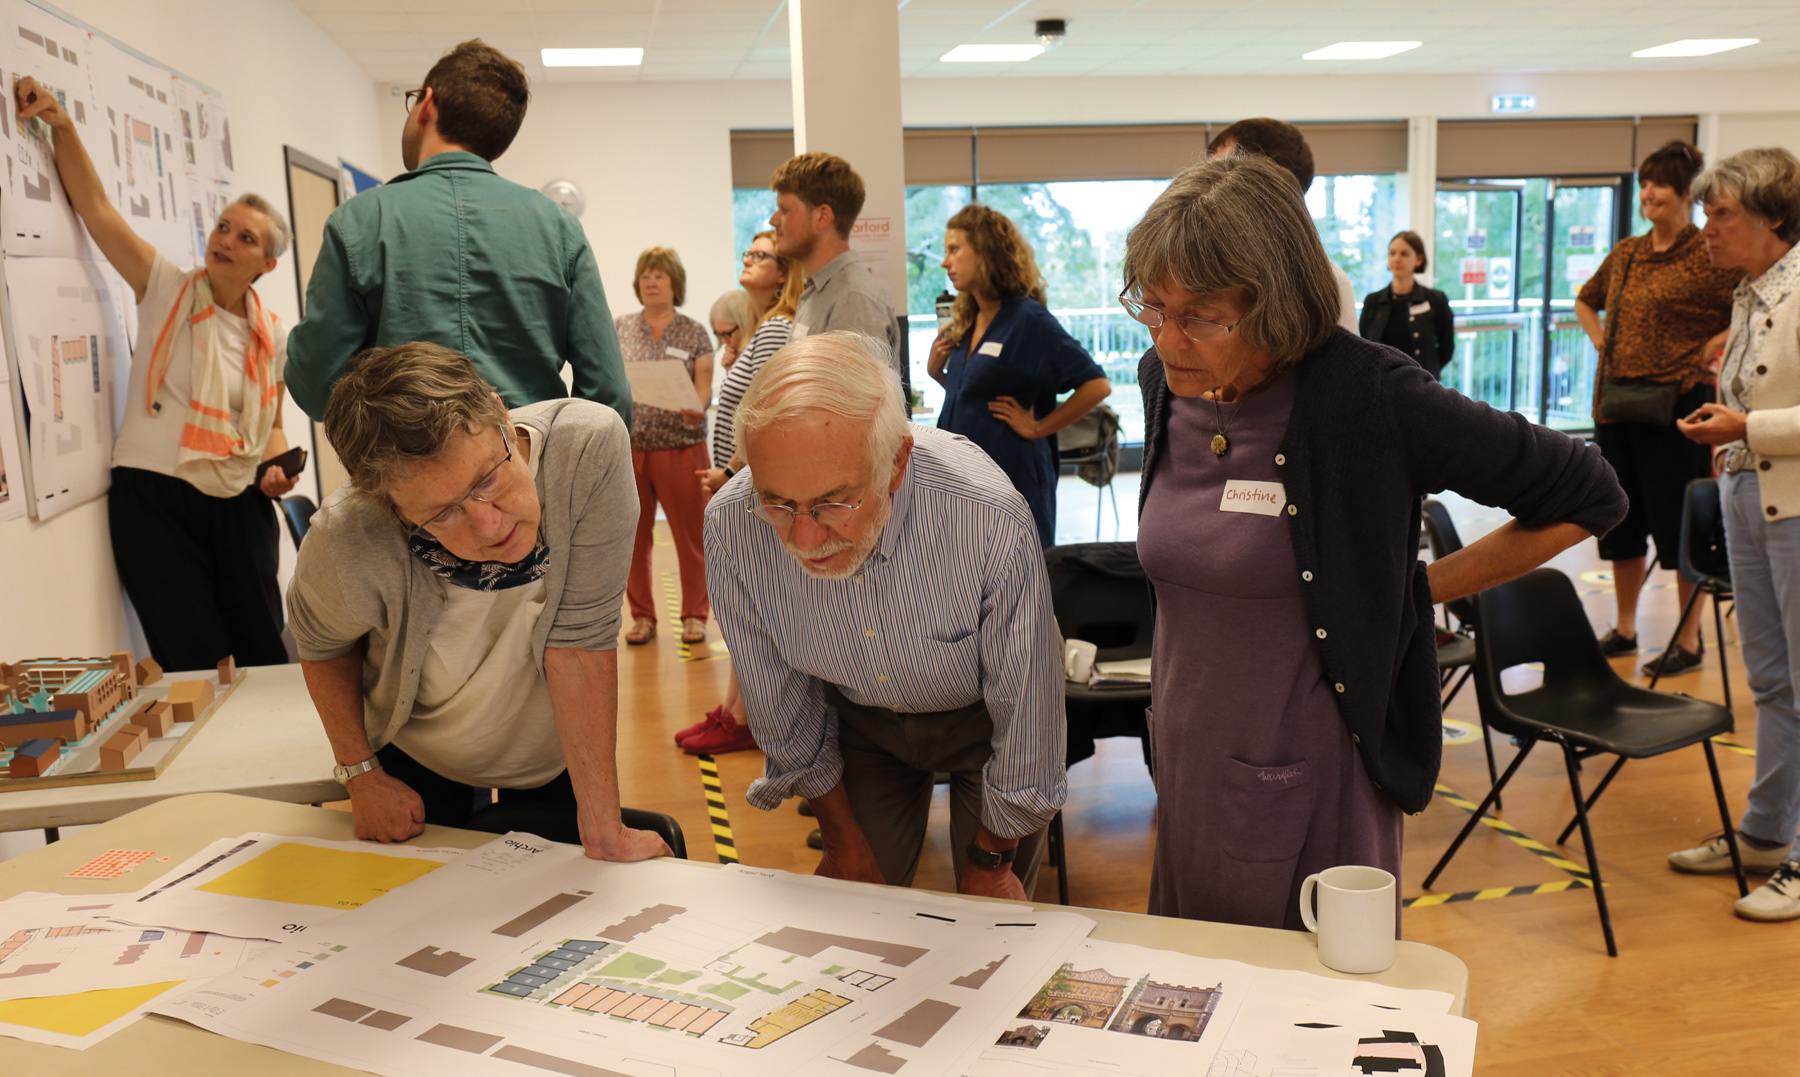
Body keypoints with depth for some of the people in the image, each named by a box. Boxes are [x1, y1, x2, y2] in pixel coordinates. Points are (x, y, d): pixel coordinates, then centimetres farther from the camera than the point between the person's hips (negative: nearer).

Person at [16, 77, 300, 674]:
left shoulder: (274, 335, 8)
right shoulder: (167, 289, 0)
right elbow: (95, 206, -7)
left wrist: (276, 468, -2)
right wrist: (62, 125, -16)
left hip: (238, 506, 3)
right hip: (154, 497, -3)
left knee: (264, 658, 5)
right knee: (194, 666, -1)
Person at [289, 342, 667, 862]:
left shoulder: (589, 445, -38)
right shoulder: (349, 543, -34)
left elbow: (581, 638, -31)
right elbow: (321, 643, -9)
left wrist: (603, 832, -28)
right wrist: (361, 775, -10)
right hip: (414, 765, 0)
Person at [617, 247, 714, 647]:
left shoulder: (694, 333, 5)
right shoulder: (621, 329, 11)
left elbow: (703, 387, 0)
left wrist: (696, 409, -21)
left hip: (680, 445, -2)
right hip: (628, 445, 2)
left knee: (690, 534, -2)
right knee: (633, 536, 5)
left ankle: (694, 615, 11)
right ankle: (642, 616, 17)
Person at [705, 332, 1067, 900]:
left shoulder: (991, 519, -39)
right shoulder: (731, 525, -28)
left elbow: (1025, 708, -21)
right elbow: (778, 700, -9)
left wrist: (990, 860, -7)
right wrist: (844, 842, 2)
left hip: (981, 714, -2)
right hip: (860, 718, 2)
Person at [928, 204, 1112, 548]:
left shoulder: (1028, 319, -13)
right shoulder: (966, 324, 11)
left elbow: (1097, 385, -19)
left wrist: (1038, 427, -14)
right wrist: (936, 372, 4)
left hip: (1013, 485, -8)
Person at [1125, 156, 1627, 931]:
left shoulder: (1370, 396, -19)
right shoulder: (1164, 381, -1)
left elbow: (1586, 497, -9)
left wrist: (1416, 588, -7)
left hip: (1306, 793, -5)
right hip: (1184, 771, 6)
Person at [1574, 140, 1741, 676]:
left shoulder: (1711, 257, -7)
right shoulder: (1625, 254, 12)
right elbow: (1586, 300, 29)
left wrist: (1715, 346, -13)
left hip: (1676, 407, -6)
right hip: (1615, 405, 6)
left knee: (1680, 525, 0)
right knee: (1621, 521, 13)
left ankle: (1689, 642, 11)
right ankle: (1624, 629, 26)